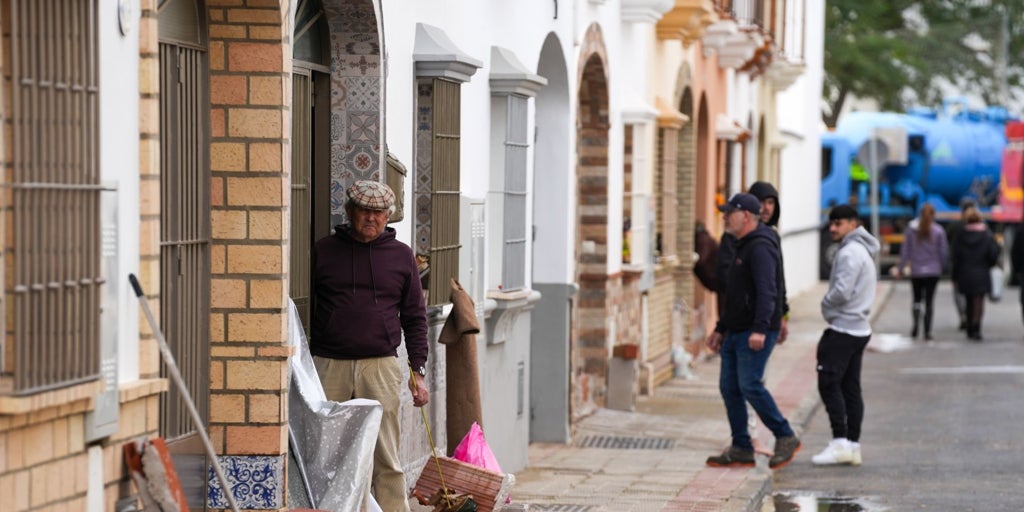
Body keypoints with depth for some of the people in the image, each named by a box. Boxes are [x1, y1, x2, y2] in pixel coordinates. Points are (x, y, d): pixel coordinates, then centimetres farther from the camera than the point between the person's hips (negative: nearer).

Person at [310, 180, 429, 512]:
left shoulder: (401, 255, 11)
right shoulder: (323, 251, 8)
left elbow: (415, 318, 13)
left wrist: (418, 371, 6)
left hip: (381, 365, 0)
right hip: (329, 366, 0)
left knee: (386, 458, -2)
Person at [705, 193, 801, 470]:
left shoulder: (760, 248, -13)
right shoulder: (743, 247, 20)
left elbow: (766, 291, -25)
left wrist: (760, 329, -34)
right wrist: (720, 329, 27)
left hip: (755, 334, -10)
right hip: (736, 332, 10)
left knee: (750, 385, -15)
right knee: (729, 387, 6)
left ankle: (785, 437, -4)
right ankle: (741, 449, 10)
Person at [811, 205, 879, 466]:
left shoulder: (849, 253, -15)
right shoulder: (864, 251, 17)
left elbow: (842, 292, -24)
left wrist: (825, 303, -3)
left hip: (843, 329, -10)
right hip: (860, 328, 10)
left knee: (829, 385, -10)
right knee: (851, 388, 10)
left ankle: (840, 443, -14)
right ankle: (853, 445, 10)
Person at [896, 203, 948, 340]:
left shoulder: (911, 229, -3)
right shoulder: (938, 231, -7)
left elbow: (905, 250, -2)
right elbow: (944, 251, -4)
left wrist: (901, 268, 5)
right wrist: (941, 265, 13)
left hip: (916, 271, 1)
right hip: (933, 271, -1)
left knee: (917, 299, 14)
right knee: (929, 300, 4)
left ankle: (916, 323, -8)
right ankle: (927, 331, 1)